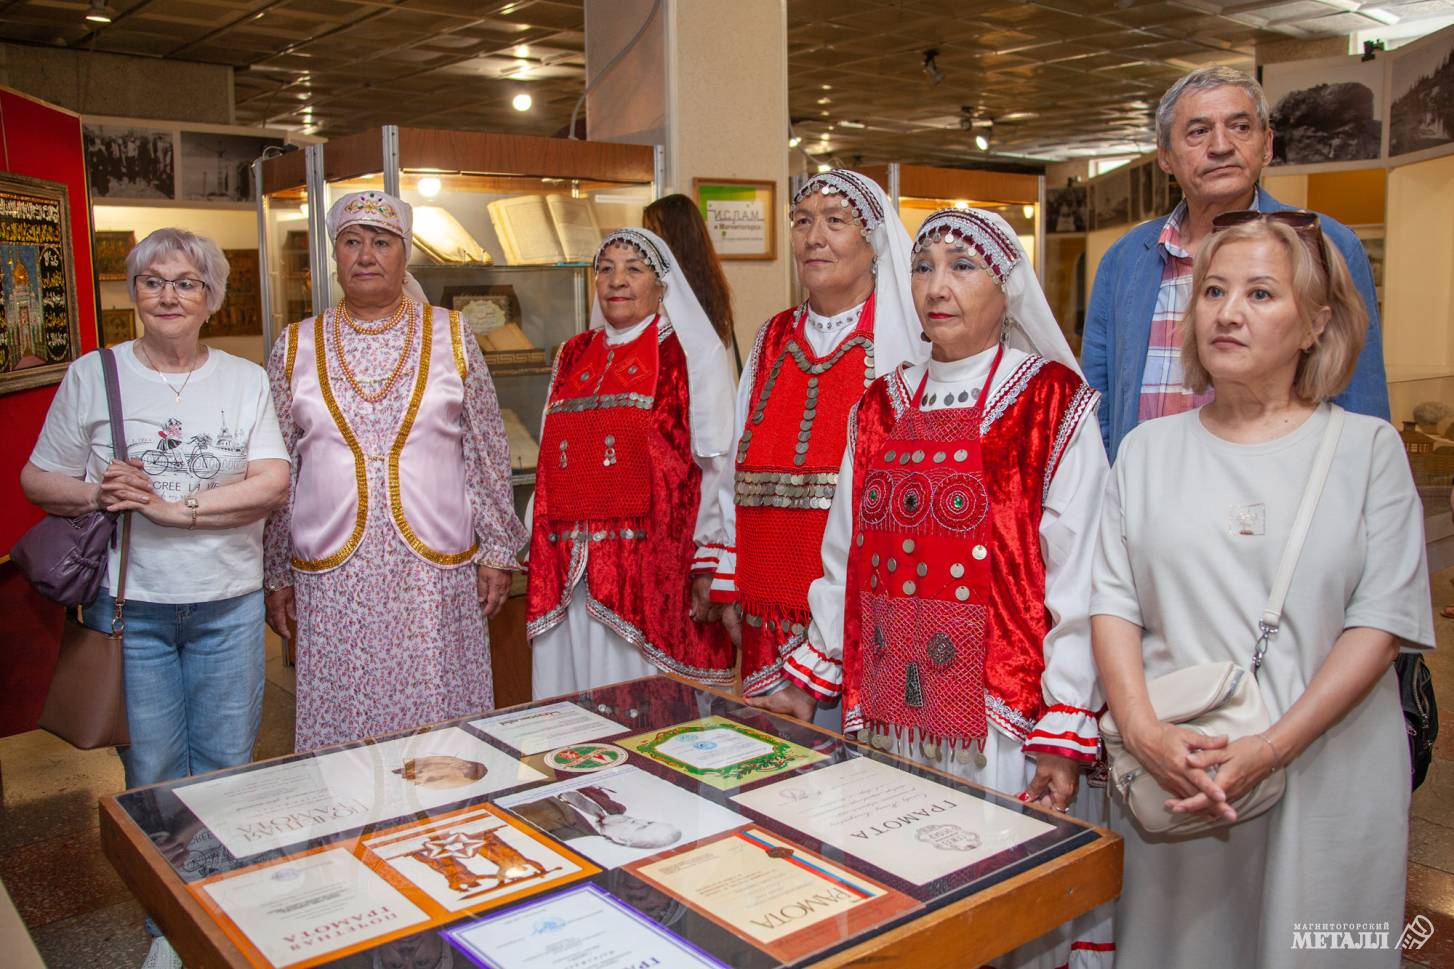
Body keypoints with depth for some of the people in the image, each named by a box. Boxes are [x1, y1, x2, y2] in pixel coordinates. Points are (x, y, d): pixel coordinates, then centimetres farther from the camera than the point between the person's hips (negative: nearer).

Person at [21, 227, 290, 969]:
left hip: (228, 607, 1)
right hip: (130, 606, 0)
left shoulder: (246, 380, 3)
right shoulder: (92, 375, 3)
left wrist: (175, 506, -17)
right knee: (152, 774, 8)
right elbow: (37, 480, 6)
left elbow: (273, 484, -8)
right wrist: (95, 495, -15)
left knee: (228, 767, 9)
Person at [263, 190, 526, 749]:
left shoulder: (450, 337, 4)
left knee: (441, 732, 5)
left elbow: (487, 455, 5)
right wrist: (276, 576, 9)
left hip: (438, 574, -1)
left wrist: (496, 552, 3)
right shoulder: (297, 348, 6)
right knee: (342, 728, 6)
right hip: (332, 578, 1)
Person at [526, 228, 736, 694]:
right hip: (570, 569, 5)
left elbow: (717, 465, -6)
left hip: (657, 566, -5)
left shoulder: (693, 353, 0)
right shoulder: (574, 356, 15)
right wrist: (538, 552, 13)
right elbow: (551, 463, 17)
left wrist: (708, 565, -12)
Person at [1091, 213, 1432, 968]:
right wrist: (1141, 728, -14)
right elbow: (1114, 602, 1)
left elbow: (1380, 623, -6)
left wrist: (1272, 748, -16)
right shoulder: (1149, 449, 7)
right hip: (1171, 777, 1)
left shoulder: (1367, 446, 2)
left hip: (1323, 783, -1)